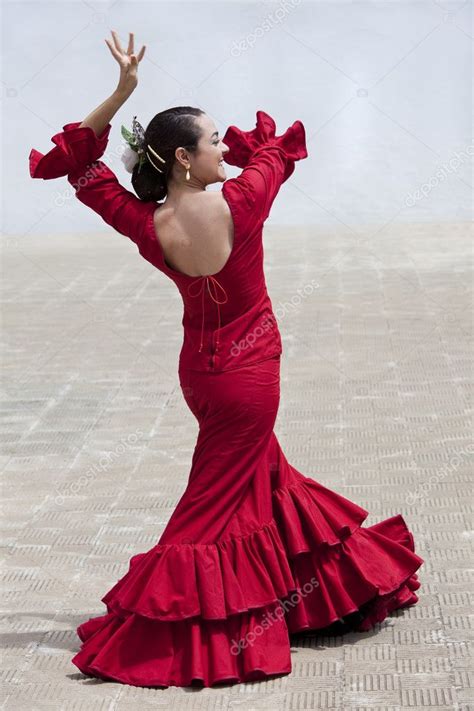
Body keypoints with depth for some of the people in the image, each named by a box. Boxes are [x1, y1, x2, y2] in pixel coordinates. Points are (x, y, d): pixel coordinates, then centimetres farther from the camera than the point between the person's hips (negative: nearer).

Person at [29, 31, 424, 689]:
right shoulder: (238, 203, -23)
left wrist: (121, 92, -9)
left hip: (200, 370, 5)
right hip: (250, 372, -4)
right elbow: (273, 153, -2)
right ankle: (183, 624, 7)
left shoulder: (146, 227, -14)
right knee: (216, 504, 4)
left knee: (260, 477, 22)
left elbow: (84, 169, -5)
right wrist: (249, 143, 19)